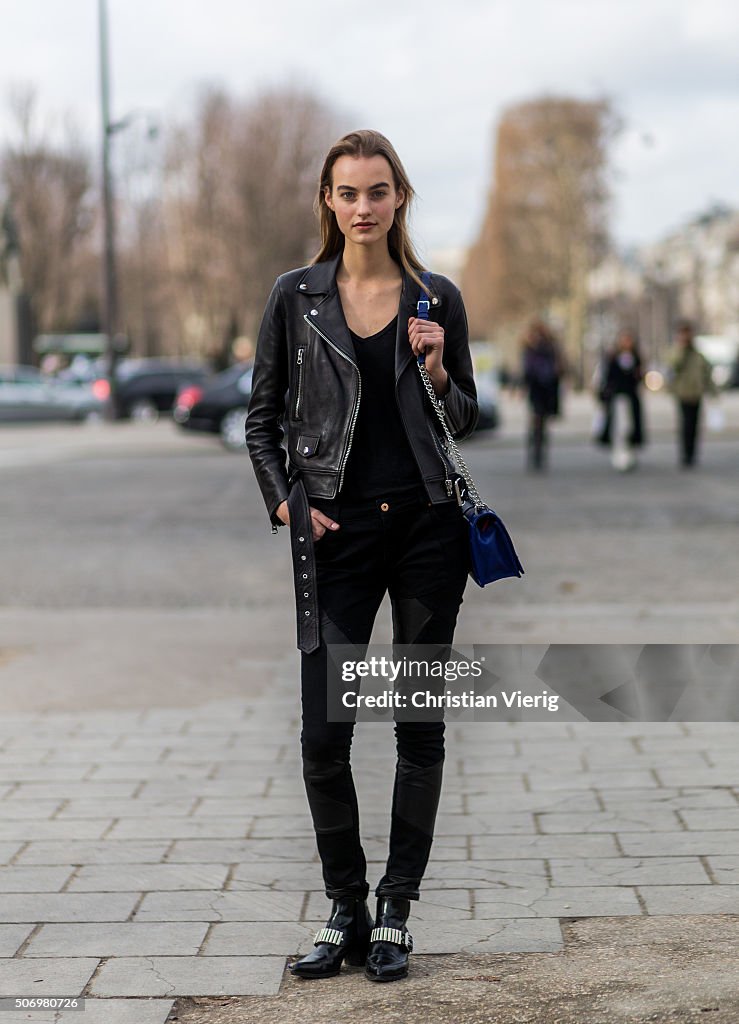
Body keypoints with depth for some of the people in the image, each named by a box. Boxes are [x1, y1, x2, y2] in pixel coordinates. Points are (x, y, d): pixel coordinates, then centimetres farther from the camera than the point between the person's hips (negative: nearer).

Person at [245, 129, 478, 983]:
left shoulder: (437, 299, 4)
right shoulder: (296, 296, 2)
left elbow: (464, 419, 12)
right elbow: (262, 417, 8)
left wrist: (438, 373, -7)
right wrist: (285, 502, -4)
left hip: (427, 525, 1)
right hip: (337, 531, -1)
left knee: (420, 721, 5)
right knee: (323, 733, -2)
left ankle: (394, 912, 16)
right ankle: (345, 911, 14)